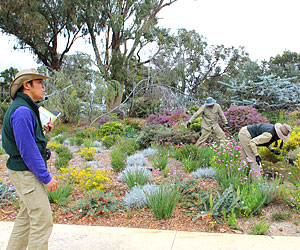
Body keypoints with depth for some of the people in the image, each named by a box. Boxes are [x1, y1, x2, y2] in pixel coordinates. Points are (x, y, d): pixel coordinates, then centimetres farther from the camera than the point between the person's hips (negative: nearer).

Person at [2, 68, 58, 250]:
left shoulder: (27, 109, 13)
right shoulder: (22, 111, -20)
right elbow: (27, 150, -23)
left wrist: (43, 131, 5)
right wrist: (47, 177, -20)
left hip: (29, 171, 10)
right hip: (26, 173, -10)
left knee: (26, 217, 20)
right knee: (43, 221, -5)